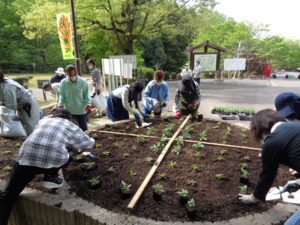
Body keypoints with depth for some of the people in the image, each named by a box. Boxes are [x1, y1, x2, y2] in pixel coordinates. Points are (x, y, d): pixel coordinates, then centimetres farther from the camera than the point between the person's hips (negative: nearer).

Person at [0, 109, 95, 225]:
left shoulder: (43, 121, 29)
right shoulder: (71, 126, 20)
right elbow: (88, 143, 31)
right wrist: (91, 141, 56)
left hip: (26, 157, 3)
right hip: (53, 159, -2)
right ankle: (50, 177, 16)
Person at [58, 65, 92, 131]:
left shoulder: (83, 82, -9)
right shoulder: (63, 83, -7)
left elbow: (86, 95, -3)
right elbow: (62, 96, 1)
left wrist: (88, 105, -17)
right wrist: (60, 105, -15)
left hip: (82, 111, 0)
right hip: (69, 111, 1)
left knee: (84, 129, 11)